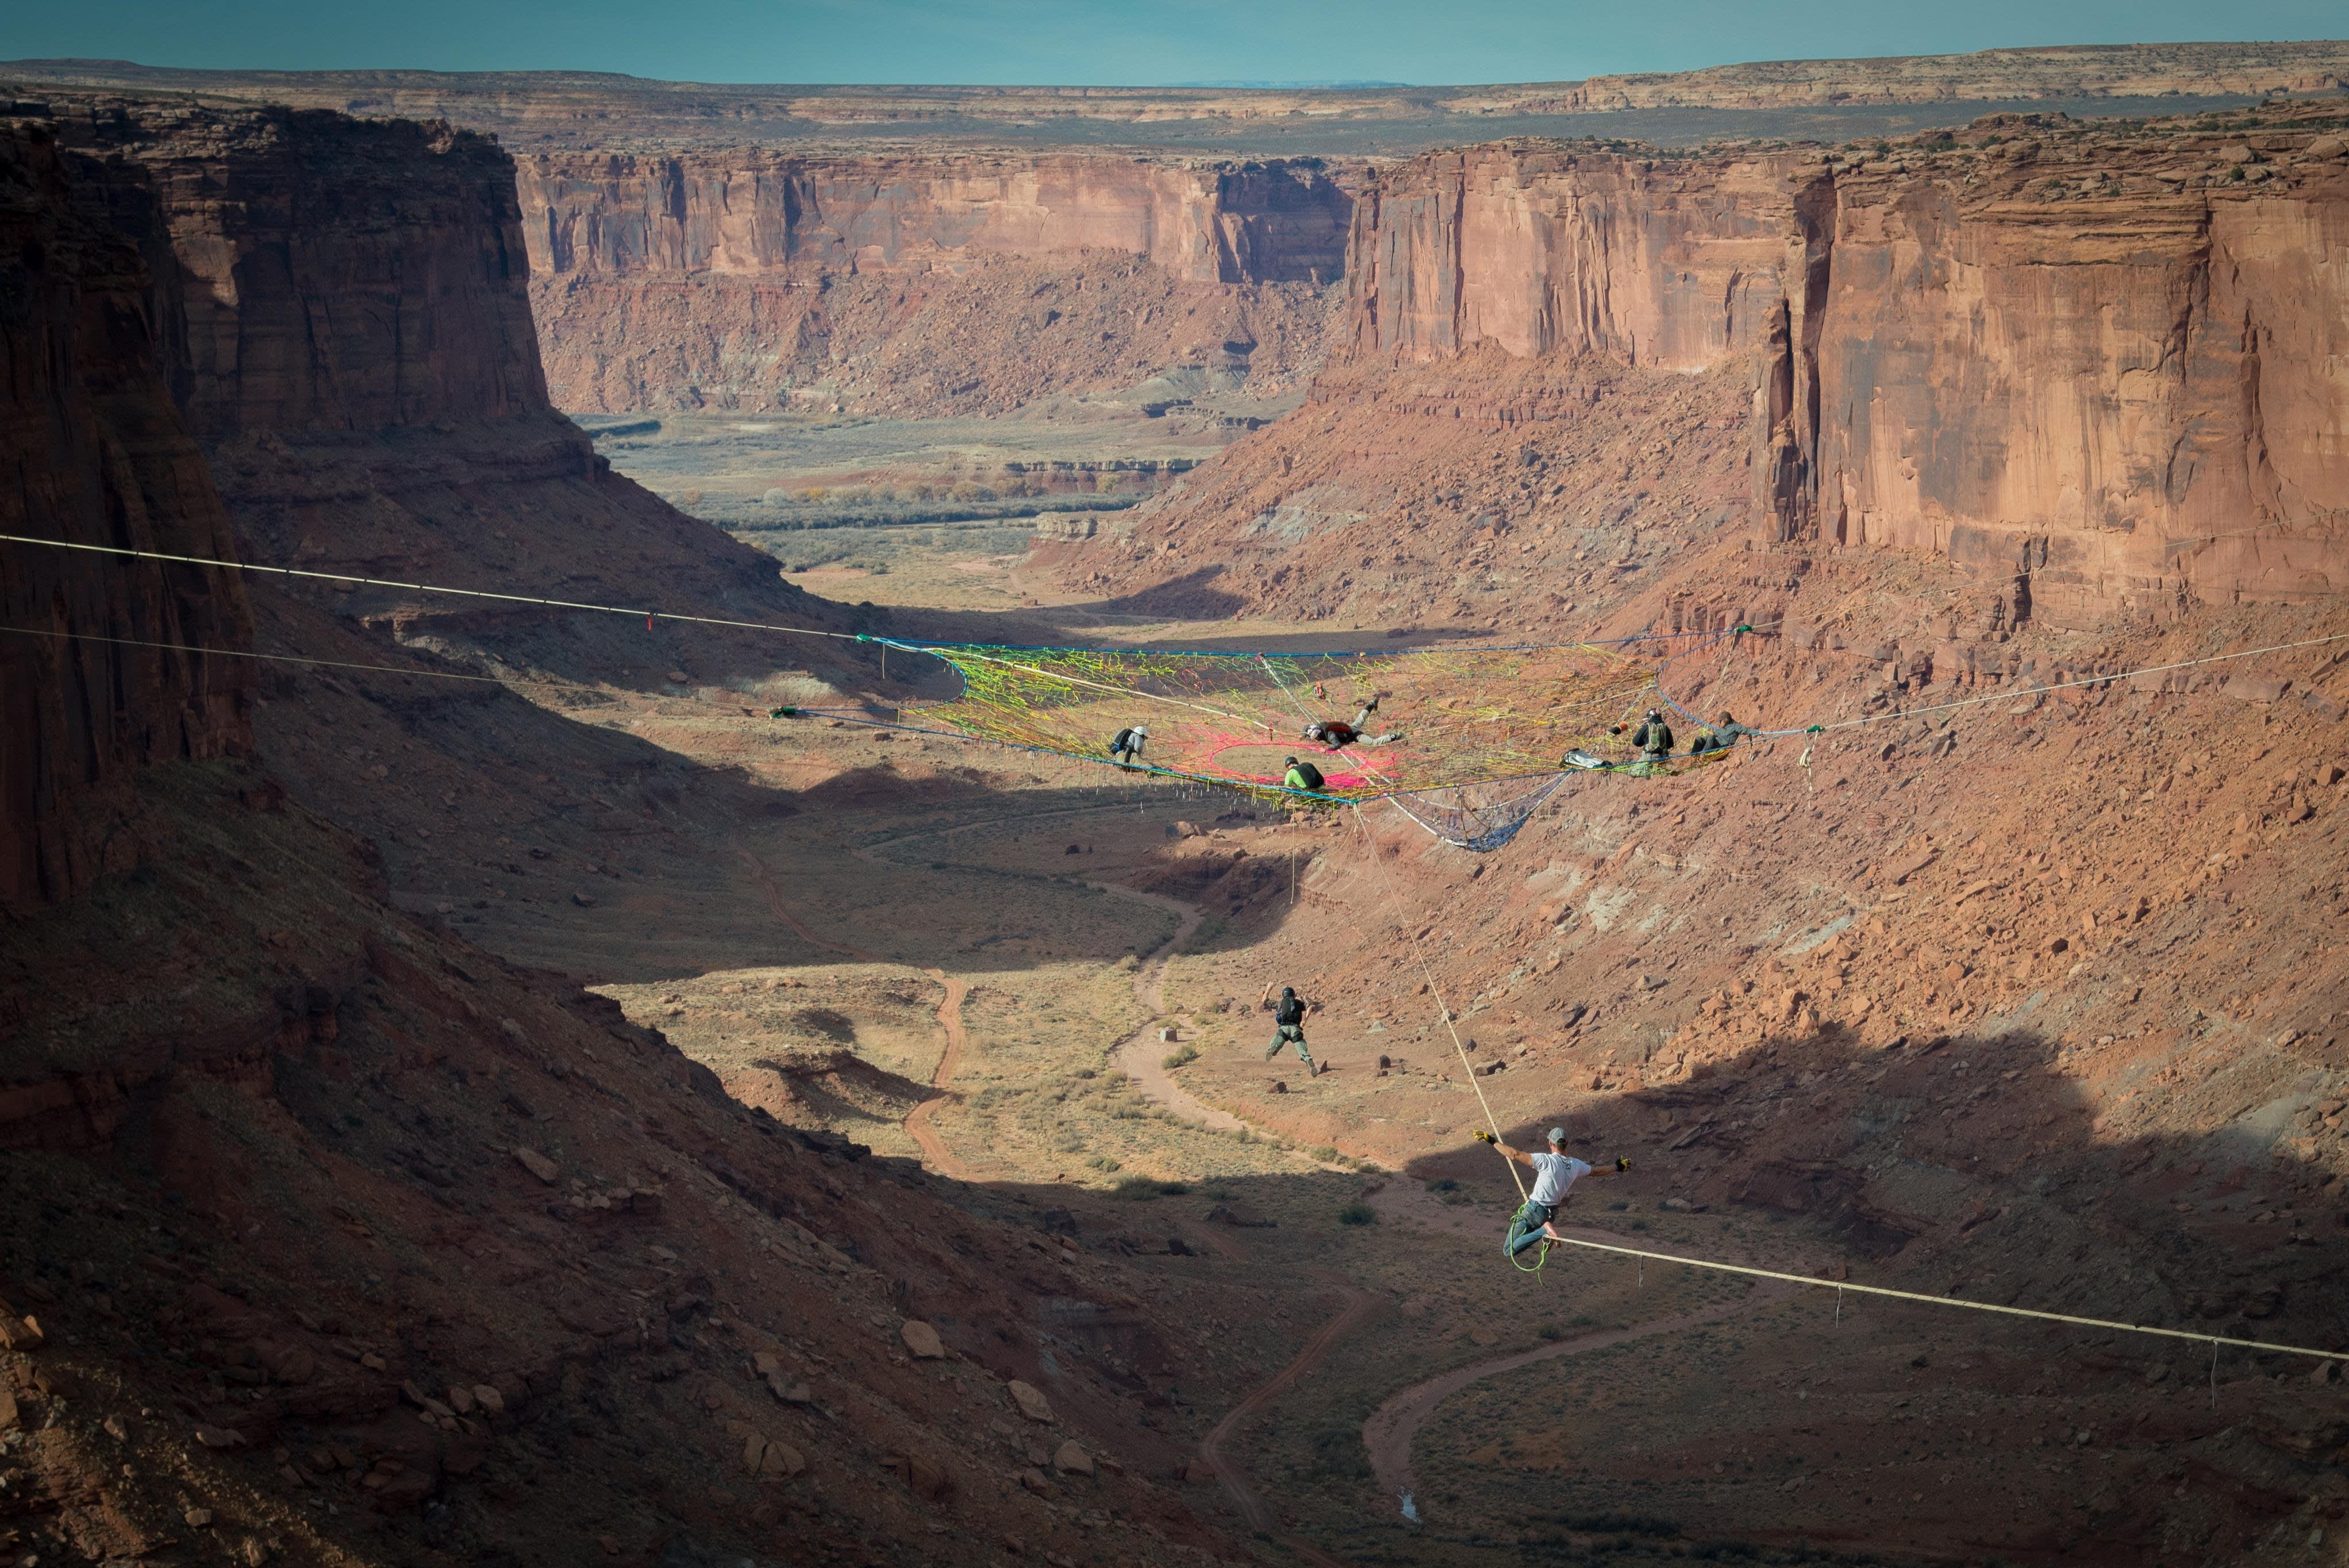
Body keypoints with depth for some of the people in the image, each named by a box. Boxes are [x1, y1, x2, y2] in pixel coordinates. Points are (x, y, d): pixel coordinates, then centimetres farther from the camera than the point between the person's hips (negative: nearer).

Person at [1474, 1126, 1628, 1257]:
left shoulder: (1546, 1161, -16)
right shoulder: (1576, 1165, 2)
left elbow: (1515, 1154, -22)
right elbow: (1596, 1172, 21)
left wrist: (1492, 1141, -13)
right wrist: (1618, 1168, 40)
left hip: (1534, 1210, -7)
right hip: (1552, 1213, 7)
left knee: (1509, 1250, -6)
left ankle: (1544, 1231, -17)